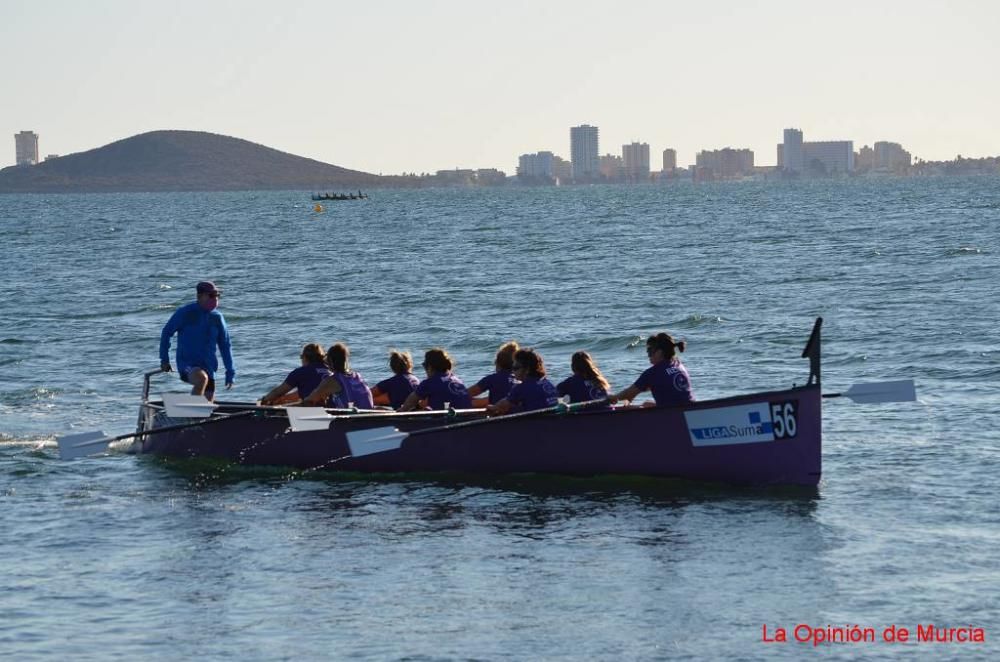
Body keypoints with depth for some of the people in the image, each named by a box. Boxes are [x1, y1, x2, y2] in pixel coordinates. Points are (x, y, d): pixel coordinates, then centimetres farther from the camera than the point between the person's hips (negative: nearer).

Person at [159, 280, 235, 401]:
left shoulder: (217, 317, 6)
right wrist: (164, 359, 1)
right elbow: (166, 332, 3)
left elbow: (225, 346, 13)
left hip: (208, 367, 5)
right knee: (201, 377, -38)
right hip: (187, 364, -5)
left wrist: (230, 373, 10)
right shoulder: (185, 313, -6)